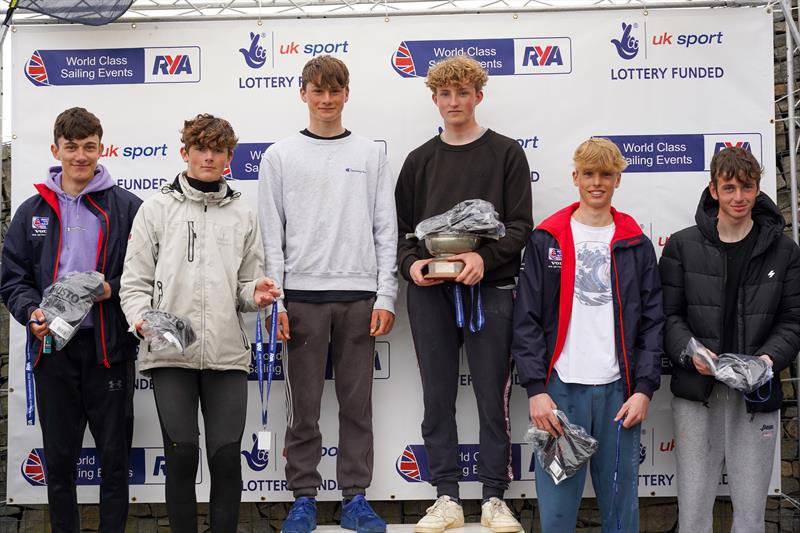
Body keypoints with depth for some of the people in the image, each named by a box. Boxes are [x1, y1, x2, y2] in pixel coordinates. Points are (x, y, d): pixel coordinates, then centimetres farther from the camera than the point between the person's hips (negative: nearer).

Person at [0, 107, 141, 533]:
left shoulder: (127, 207, 1)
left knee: (114, 457, 6)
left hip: (109, 347, -2)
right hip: (53, 349, 2)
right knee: (59, 458, 11)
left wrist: (113, 290, -16)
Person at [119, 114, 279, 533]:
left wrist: (256, 293, -6)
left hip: (227, 352, 2)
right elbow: (135, 282, 4)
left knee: (227, 455, -1)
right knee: (181, 453, -4)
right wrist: (142, 318, -14)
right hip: (171, 353, -2)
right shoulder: (157, 208, 7)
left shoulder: (242, 215, 14)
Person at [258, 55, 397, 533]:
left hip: (360, 296, 1)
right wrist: (274, 301, -4)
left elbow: (386, 230, 6)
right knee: (304, 405, 4)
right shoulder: (281, 156, 7)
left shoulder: (371, 154, 9)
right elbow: (271, 234, 3)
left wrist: (386, 297, -2)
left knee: (357, 403, 5)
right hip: (302, 296, -1)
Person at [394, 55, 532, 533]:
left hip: (490, 290, -2)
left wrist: (485, 256, -19)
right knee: (438, 398, 6)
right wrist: (411, 263, -7)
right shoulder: (420, 160, 13)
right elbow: (400, 227, 13)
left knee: (494, 398, 2)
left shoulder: (506, 153, 4)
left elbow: (521, 225, -2)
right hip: (429, 294, 3)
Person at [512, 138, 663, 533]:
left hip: (619, 389, 2)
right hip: (561, 387, -1)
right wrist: (536, 389, -7)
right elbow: (527, 320, 1)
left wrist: (644, 388, -2)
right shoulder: (545, 240, 5)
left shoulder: (635, 244, 10)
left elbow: (652, 322, 8)